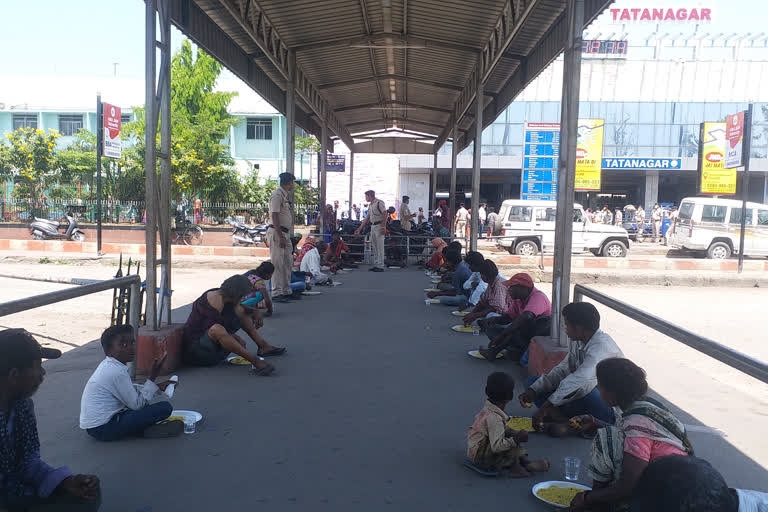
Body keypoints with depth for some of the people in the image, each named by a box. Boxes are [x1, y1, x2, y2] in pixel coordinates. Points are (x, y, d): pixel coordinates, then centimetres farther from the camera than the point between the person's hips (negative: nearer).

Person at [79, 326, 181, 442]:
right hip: (103, 429, -11)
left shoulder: (108, 365, 10)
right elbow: (136, 405, -15)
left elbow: (131, 389, 21)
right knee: (165, 407, -20)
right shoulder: (117, 373, -20)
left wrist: (158, 387, 11)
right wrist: (152, 377, -13)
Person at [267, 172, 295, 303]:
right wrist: (281, 236, -23)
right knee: (277, 263, -7)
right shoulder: (277, 195, -13)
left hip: (285, 232, 10)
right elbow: (275, 217, -19)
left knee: (287, 263, 13)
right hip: (277, 232, -10)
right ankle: (276, 293, -4)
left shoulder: (286, 195, 17)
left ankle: (286, 291, 22)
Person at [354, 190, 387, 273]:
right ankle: (376, 265, 15)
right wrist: (360, 229, 20)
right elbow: (367, 218, 21)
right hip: (372, 226, 9)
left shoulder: (379, 203, -9)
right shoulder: (370, 205, 18)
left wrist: (383, 227, -22)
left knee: (380, 247, -7)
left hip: (379, 226, -9)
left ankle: (380, 266, -6)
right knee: (374, 247, 10)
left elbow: (385, 214, -15)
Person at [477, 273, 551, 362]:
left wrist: (502, 335, -43)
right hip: (525, 334, 7)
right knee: (491, 328, -3)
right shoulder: (517, 299, 3)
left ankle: (495, 350, -31)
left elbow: (526, 317, -39)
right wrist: (494, 319, -19)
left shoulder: (538, 297, -23)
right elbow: (508, 316, 4)